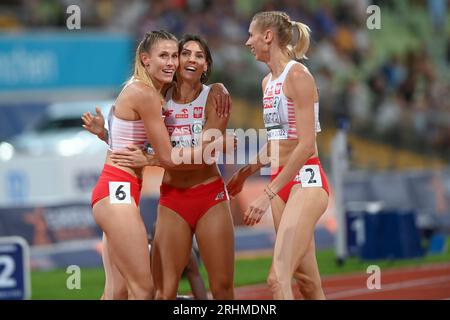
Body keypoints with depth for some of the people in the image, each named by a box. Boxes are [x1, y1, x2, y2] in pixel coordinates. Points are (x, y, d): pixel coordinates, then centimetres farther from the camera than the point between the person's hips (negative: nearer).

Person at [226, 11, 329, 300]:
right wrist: (246, 173, 25)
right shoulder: (268, 82, 13)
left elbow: (306, 144, -19)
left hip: (306, 181, -9)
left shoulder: (298, 76, -13)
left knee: (278, 278, -19)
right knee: (305, 279, 10)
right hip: (281, 181, 9)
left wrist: (268, 194, -21)